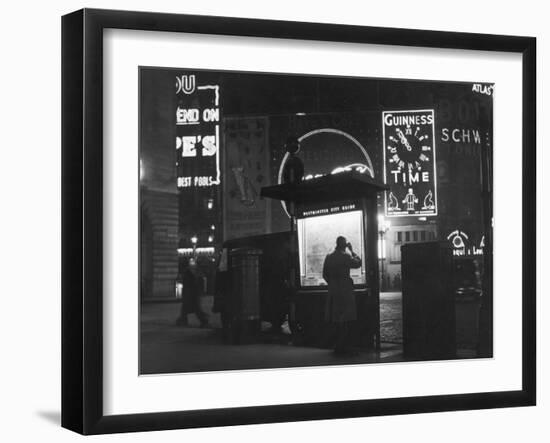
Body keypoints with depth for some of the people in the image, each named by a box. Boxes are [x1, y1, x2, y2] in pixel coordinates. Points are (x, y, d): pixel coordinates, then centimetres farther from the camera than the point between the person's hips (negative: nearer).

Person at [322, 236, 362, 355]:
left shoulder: (329, 257, 7)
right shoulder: (345, 256, -13)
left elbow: (325, 274, 12)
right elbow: (358, 263, 1)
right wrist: (352, 250, 6)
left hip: (333, 291, 6)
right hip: (345, 292, -6)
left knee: (338, 320, 13)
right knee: (346, 320, -2)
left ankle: (339, 347, 18)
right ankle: (344, 347, -3)